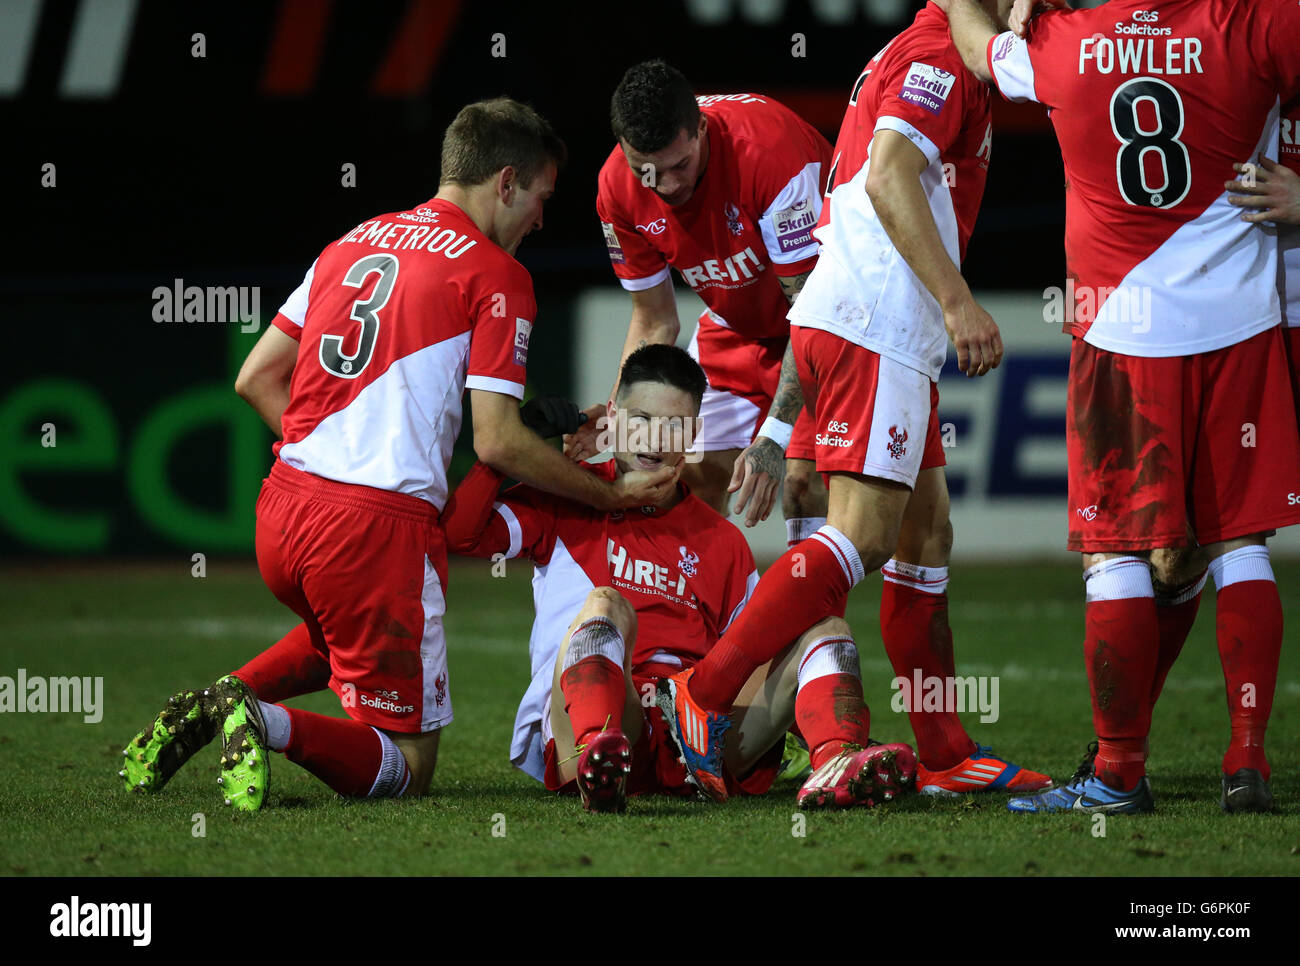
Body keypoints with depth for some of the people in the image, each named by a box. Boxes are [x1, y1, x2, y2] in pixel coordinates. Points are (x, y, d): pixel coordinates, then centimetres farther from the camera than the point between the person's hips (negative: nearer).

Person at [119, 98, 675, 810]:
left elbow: (255, 379, 18)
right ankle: (273, 726, -25)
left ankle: (217, 705, 12)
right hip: (379, 529, -7)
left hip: (282, 510, 7)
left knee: (341, 632, 39)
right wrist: (613, 496, 3)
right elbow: (497, 443, -8)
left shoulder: (353, 243, 17)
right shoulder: (497, 277, -3)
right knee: (405, 769, 3)